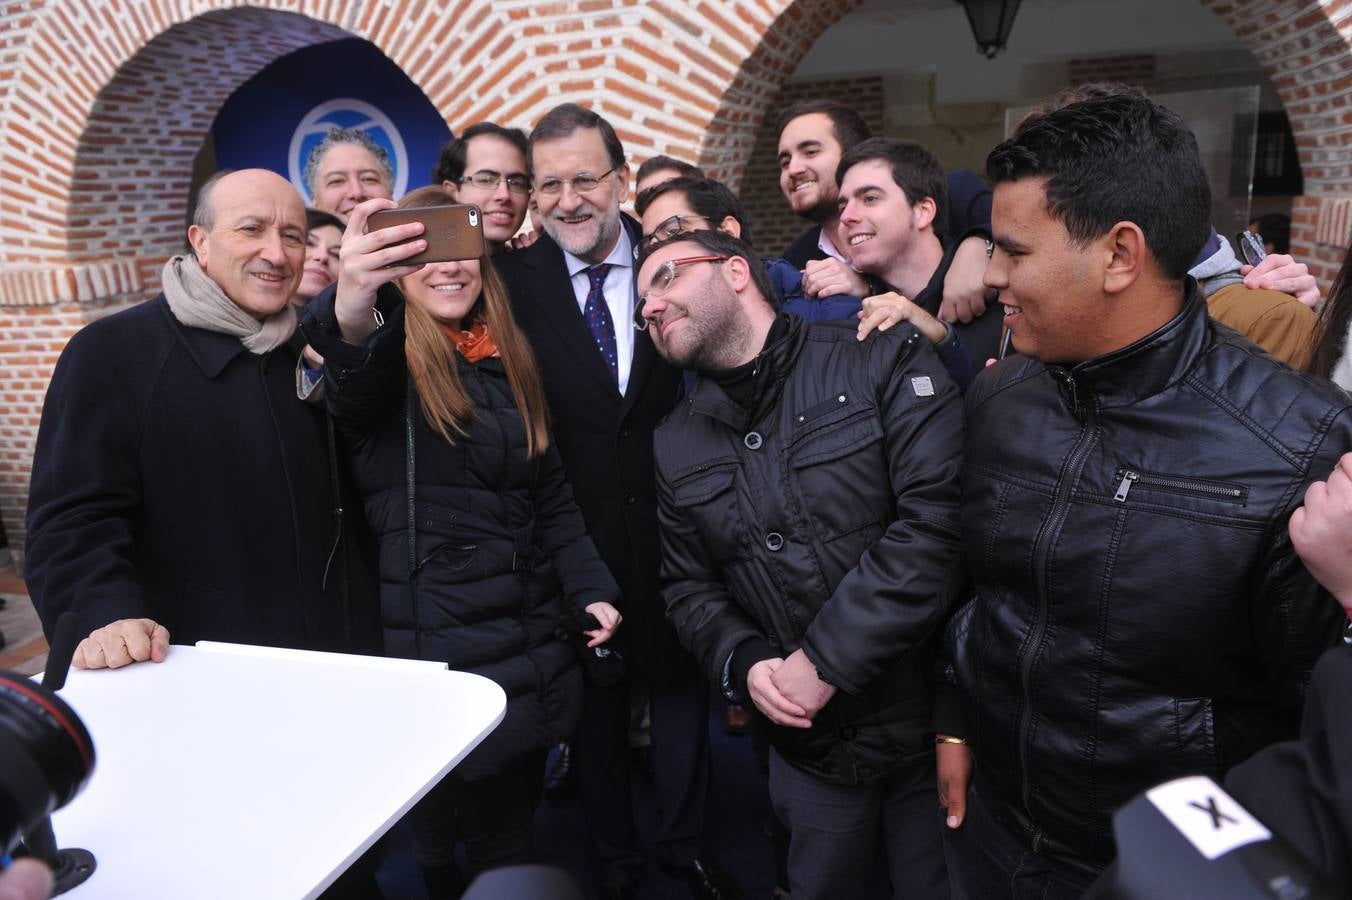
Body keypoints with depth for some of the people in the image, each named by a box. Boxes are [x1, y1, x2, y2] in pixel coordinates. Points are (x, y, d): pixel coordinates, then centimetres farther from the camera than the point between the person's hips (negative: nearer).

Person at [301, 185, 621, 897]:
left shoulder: (507, 363, 10)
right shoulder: (387, 358, -7)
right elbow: (350, 393, -33)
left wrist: (592, 588, 2)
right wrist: (350, 312, -54)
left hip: (529, 638, 5)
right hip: (440, 646, -5)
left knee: (513, 831, 18)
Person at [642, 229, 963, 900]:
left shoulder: (884, 361, -12)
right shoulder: (677, 445, 5)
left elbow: (941, 522, -22)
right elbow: (690, 586, 10)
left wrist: (824, 660, -22)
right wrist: (744, 662, -11)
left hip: (927, 718, -3)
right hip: (806, 739, 4)